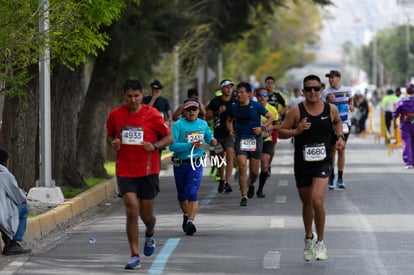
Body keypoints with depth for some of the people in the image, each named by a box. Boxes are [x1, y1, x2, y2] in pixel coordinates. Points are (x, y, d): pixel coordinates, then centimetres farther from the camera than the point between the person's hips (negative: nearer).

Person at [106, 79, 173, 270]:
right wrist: (113, 143, -7)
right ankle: (135, 256, -9)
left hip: (148, 171, 0)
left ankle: (150, 234, 45)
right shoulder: (115, 115, -1)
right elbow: (110, 135, 16)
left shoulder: (152, 115, -6)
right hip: (125, 172, 0)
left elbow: (169, 138, -1)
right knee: (132, 211, -14)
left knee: (146, 214, 8)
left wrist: (154, 145, -19)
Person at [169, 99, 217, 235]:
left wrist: (212, 141, -4)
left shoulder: (203, 124, 3)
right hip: (180, 163, 0)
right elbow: (172, 145, -20)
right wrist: (190, 145, -27)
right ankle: (186, 216, 41)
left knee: (192, 193, -15)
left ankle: (191, 221, -21)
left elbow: (209, 137, 20)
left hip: (196, 164, 0)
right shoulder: (178, 125, -11)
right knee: (182, 194, 17)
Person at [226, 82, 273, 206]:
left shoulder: (256, 106, -5)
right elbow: (229, 120, 19)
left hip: (255, 140, -1)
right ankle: (244, 197, -11)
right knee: (242, 167, -14)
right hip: (240, 139, 1)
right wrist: (230, 130, 0)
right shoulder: (234, 107, 3)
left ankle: (251, 184, 42)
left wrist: (262, 128, -13)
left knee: (254, 170, 6)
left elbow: (270, 117, 2)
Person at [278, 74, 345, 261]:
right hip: (302, 163, 1)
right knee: (307, 203, 15)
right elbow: (281, 132, -2)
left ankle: (320, 242, -2)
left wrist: (340, 137, 6)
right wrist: (296, 131, -20)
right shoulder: (296, 111, -7)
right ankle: (309, 238, 40)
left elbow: (337, 122, 23)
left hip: (322, 162, -1)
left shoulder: (331, 109, 0)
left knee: (317, 201, -18)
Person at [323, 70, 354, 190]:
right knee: (332, 150, 1)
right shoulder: (326, 93, -5)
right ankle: (331, 177, 11)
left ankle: (340, 178, 7)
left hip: (344, 123, 2)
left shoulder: (347, 90, 4)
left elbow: (351, 99, 24)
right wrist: (329, 101, -23)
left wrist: (351, 106, 5)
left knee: (341, 150, 3)